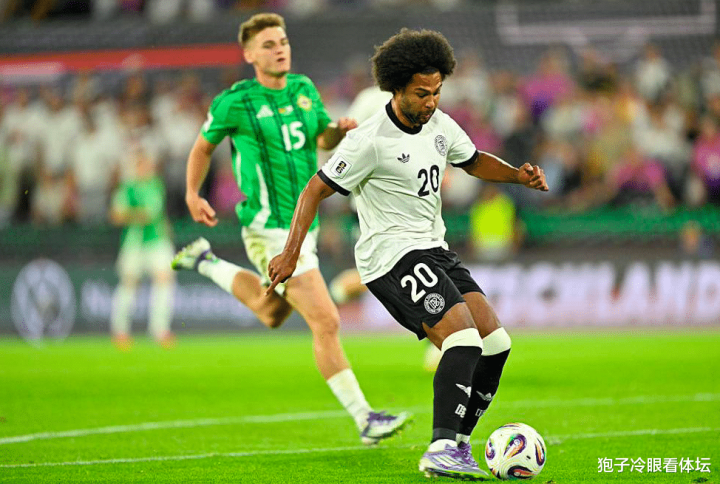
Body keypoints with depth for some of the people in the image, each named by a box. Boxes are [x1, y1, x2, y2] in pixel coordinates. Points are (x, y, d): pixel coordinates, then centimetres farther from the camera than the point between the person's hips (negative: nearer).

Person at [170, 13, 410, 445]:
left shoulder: (303, 88, 7)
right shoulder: (235, 102, -9)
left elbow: (323, 139, 14)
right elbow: (204, 146, 6)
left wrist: (340, 130, -7)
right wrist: (193, 196, 5)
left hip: (305, 222, 8)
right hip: (271, 228, -8)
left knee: (272, 315, 28)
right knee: (326, 322, -14)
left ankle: (206, 263, 45)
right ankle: (365, 419, -11)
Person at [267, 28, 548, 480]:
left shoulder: (441, 125, 7)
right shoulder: (370, 140, -16)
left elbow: (474, 161, 25)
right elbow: (316, 190, -11)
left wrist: (518, 175, 6)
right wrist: (291, 254, -15)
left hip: (434, 250, 9)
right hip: (393, 255, -9)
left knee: (495, 343, 1)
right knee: (464, 338, -24)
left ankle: (458, 444, 10)